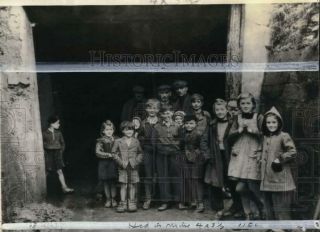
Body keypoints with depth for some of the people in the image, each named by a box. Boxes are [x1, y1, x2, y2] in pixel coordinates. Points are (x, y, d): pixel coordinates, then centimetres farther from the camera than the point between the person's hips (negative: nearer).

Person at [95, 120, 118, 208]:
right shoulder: (101, 141, -2)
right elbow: (97, 152, -11)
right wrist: (108, 154, -18)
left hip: (114, 163, 0)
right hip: (104, 163, 0)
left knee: (113, 182, 4)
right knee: (106, 182, 7)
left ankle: (113, 199, 18)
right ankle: (108, 199, 19)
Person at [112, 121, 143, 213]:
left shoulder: (136, 141, 6)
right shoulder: (118, 141, 2)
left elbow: (140, 153, 11)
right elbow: (114, 153, 2)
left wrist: (137, 161, -5)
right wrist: (120, 162, -9)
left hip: (133, 167, 1)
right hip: (123, 167, -1)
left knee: (132, 185, 4)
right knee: (123, 185, 0)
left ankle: (131, 203, 14)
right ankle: (123, 203, 8)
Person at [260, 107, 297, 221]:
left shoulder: (284, 136, -9)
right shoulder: (265, 137, 14)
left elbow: (292, 152, -17)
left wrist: (279, 159, -15)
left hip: (280, 182, -8)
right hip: (267, 182, 8)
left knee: (281, 213, -4)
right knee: (270, 213, 16)